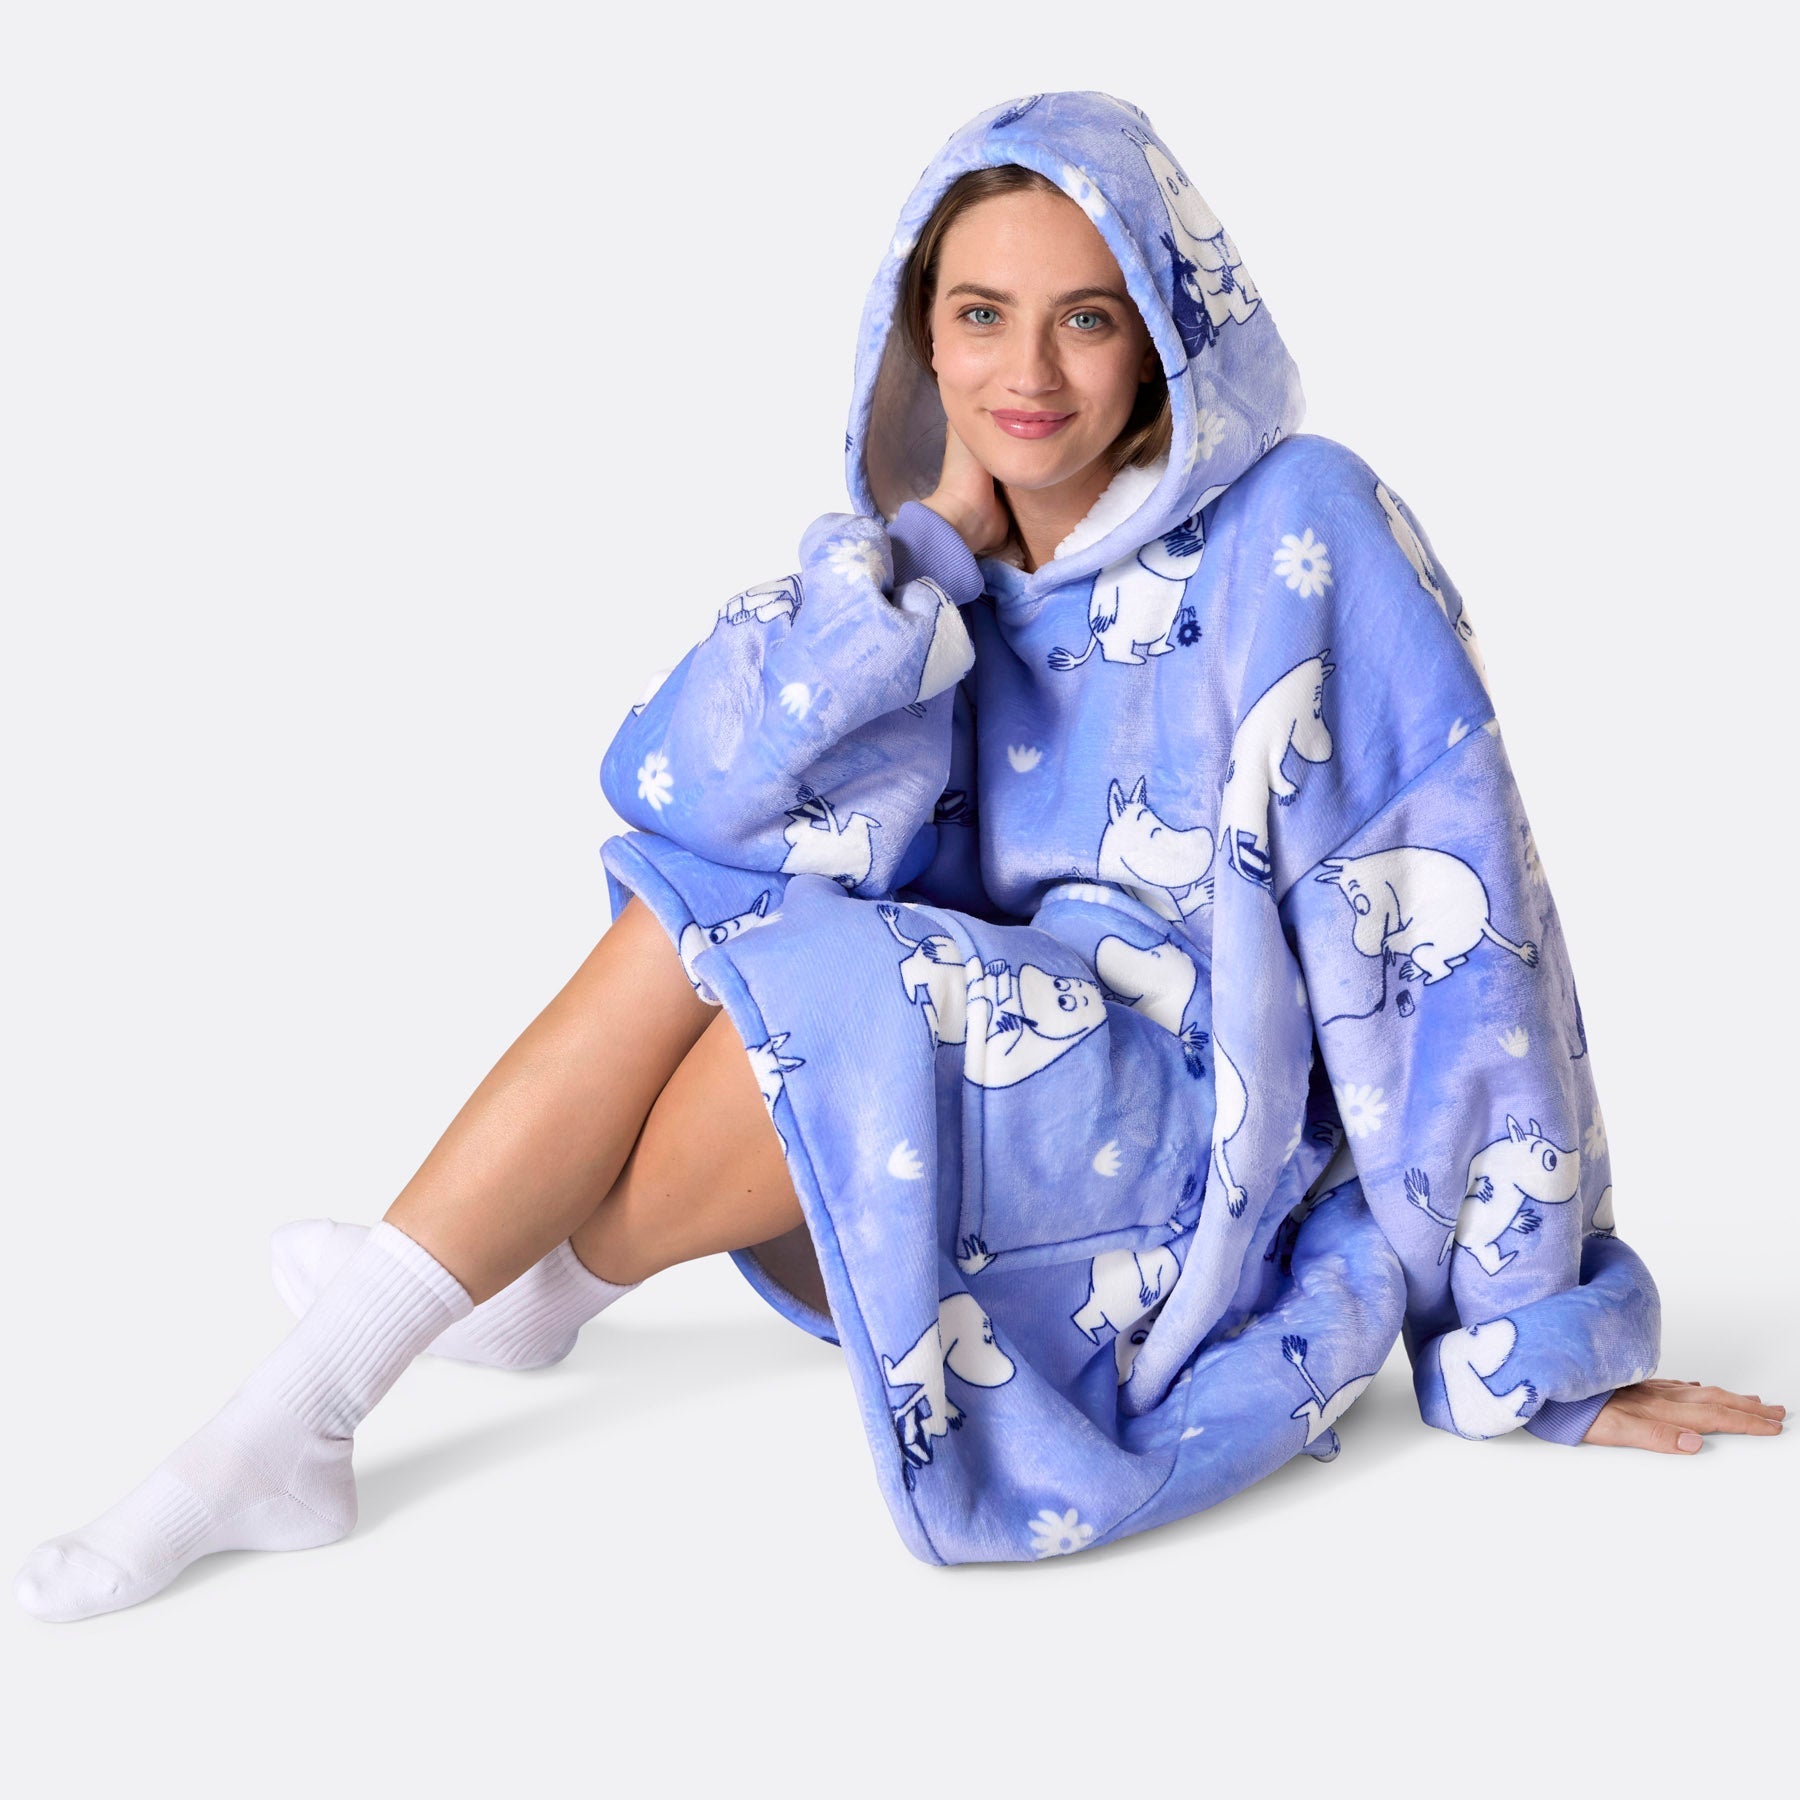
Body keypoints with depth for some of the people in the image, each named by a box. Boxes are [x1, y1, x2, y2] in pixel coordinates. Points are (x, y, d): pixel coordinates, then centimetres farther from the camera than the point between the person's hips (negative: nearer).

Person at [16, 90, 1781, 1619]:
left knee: (800, 1012, -27)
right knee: (693, 914, -14)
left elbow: (1448, 926, -13)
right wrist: (938, 531, -14)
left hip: (1205, 1169, -6)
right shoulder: (942, 556, 4)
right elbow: (678, 792, -10)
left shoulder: (1295, 538, -13)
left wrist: (1542, 1346, -10)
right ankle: (293, 1413, -10)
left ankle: (548, 1281, -3)